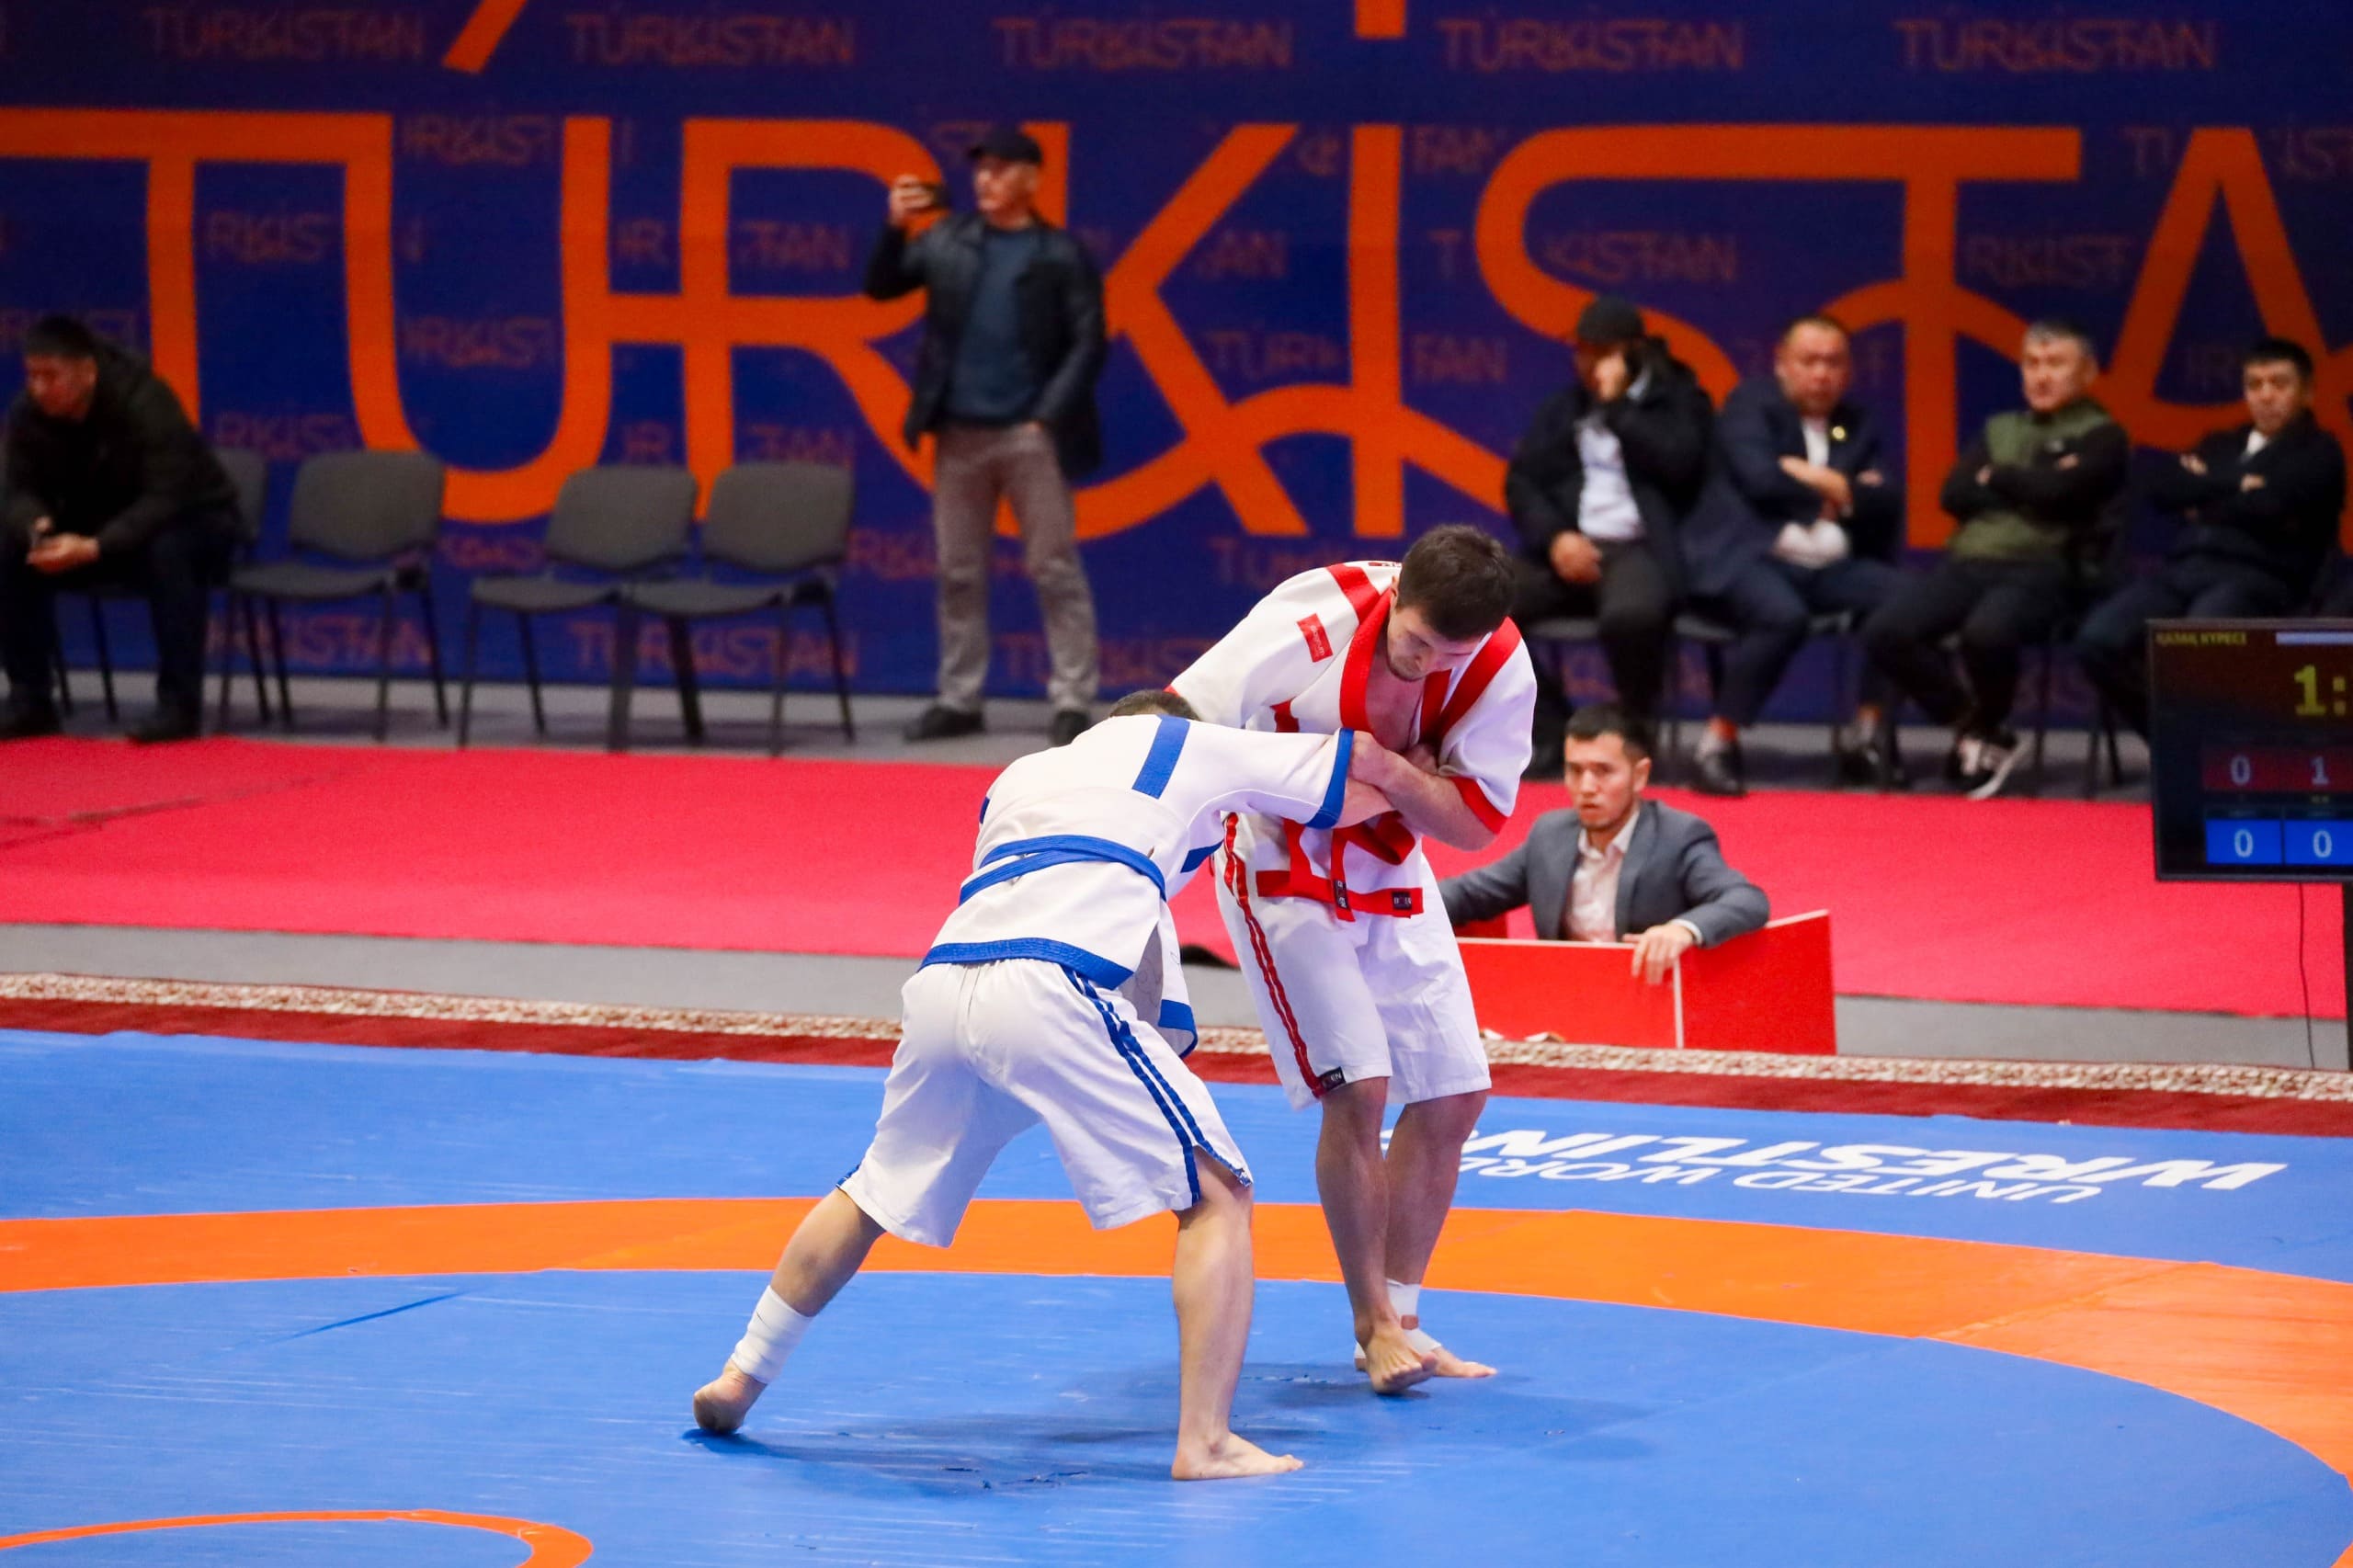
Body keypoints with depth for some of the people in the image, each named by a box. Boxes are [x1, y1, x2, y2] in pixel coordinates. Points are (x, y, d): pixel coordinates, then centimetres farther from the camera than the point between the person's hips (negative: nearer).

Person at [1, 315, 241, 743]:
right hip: (98, 527, 5)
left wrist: (95, 548, -47)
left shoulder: (146, 404, -29)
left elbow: (165, 500, -33)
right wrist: (35, 529, -34)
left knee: (168, 551, -40)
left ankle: (179, 704, -32)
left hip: (194, 521, -5)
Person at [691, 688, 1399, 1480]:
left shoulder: (1021, 774, 36)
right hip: (1049, 992, -6)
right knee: (1218, 1197, 3)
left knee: (877, 1191, 29)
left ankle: (741, 1377, 36)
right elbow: (1369, 780, 29)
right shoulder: (1195, 748, 23)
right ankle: (1204, 1443, -6)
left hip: (942, 982, 6)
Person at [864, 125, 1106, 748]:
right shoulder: (948, 241, 8)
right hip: (960, 432, 4)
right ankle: (958, 699, 15)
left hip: (1030, 434, -4)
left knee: (1055, 570, -2)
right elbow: (881, 286, 10)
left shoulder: (1061, 254, -1)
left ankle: (1072, 702, 1)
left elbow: (1087, 344, -4)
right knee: (959, 572, 8)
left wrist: (1048, 418, -13)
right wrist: (895, 228, -7)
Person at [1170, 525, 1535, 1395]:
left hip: (1389, 877, 5)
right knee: (1357, 1087, -16)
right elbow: (1183, 720, -25)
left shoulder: (1501, 669, -19)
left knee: (1453, 1094, 5)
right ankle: (1374, 1324, 0)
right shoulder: (1316, 615, -31)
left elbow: (1478, 820, -15)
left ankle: (1401, 1317, 22)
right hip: (1282, 863, -5)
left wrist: (1392, 772, -34)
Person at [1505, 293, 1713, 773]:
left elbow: (1677, 464, -9)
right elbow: (1521, 480, 11)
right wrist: (1554, 537, -7)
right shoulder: (1565, 406, 21)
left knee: (1631, 615, -40)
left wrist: (1617, 405, -6)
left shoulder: (1679, 401, 10)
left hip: (1638, 549, -4)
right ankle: (1549, 728, -6)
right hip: (1569, 547, 4)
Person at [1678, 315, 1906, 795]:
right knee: (1783, 614, -38)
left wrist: (1823, 482, -7)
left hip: (1828, 567, 6)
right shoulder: (1751, 404, 2)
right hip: (1747, 557, -6)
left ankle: (1866, 735, -7)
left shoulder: (1857, 426, 18)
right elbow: (1762, 479, -15)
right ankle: (1718, 744, -27)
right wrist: (1844, 493, -3)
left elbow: (1886, 506, 6)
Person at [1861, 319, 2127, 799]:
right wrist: (2026, 487, -2)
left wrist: (1997, 479, 6)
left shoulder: (2101, 437, 8)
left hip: (2042, 571, -5)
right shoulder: (2000, 428, 25)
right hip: (1967, 562, 5)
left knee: (1986, 632, -39)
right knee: (1886, 631, -22)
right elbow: (1955, 494, 10)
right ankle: (1969, 725, -1)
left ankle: (1989, 731, -6)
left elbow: (2057, 491, -11)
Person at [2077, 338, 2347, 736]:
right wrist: (2235, 484, 0)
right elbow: (2164, 490, 10)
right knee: (2098, 640, -23)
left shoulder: (2319, 451, 11)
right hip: (2184, 569, 6)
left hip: (2259, 578, -6)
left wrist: (2205, 501, 7)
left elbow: (2271, 505, -8)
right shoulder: (2221, 446, 29)